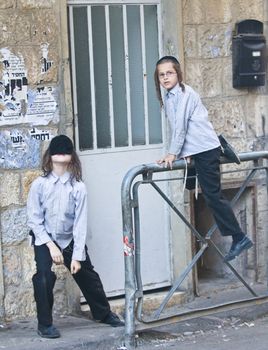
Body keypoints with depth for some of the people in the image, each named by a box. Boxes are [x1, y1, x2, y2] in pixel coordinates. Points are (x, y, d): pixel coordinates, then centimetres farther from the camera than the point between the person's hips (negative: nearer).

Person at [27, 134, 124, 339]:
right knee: (44, 275, -22)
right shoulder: (40, 185, -14)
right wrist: (51, 246, -18)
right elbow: (34, 220, -11)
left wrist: (77, 256, -16)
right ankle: (45, 324, -7)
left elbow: (80, 223, -13)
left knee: (87, 275, 11)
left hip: (70, 239, 2)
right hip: (44, 238, -2)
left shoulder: (78, 187, -14)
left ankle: (104, 313, 35)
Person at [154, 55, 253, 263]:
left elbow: (180, 125, -17)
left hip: (206, 149, -10)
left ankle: (239, 238, -9)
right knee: (212, 195, 12)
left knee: (213, 195, -11)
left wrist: (173, 153, -16)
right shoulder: (169, 97, 15)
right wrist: (185, 152, 9)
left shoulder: (184, 93, -13)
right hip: (198, 151, 10)